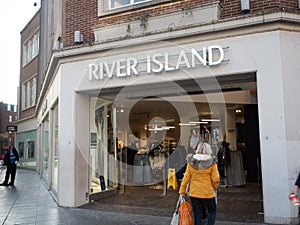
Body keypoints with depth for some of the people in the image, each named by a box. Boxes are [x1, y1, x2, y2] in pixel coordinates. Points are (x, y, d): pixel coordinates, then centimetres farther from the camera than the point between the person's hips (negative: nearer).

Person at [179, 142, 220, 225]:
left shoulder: (191, 162, -3)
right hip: (208, 193, -2)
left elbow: (186, 177, -2)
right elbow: (216, 179, -11)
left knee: (197, 214, 12)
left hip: (194, 193, 2)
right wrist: (214, 187, 8)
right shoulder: (212, 163, -11)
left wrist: (182, 190, 5)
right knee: (212, 212, 19)